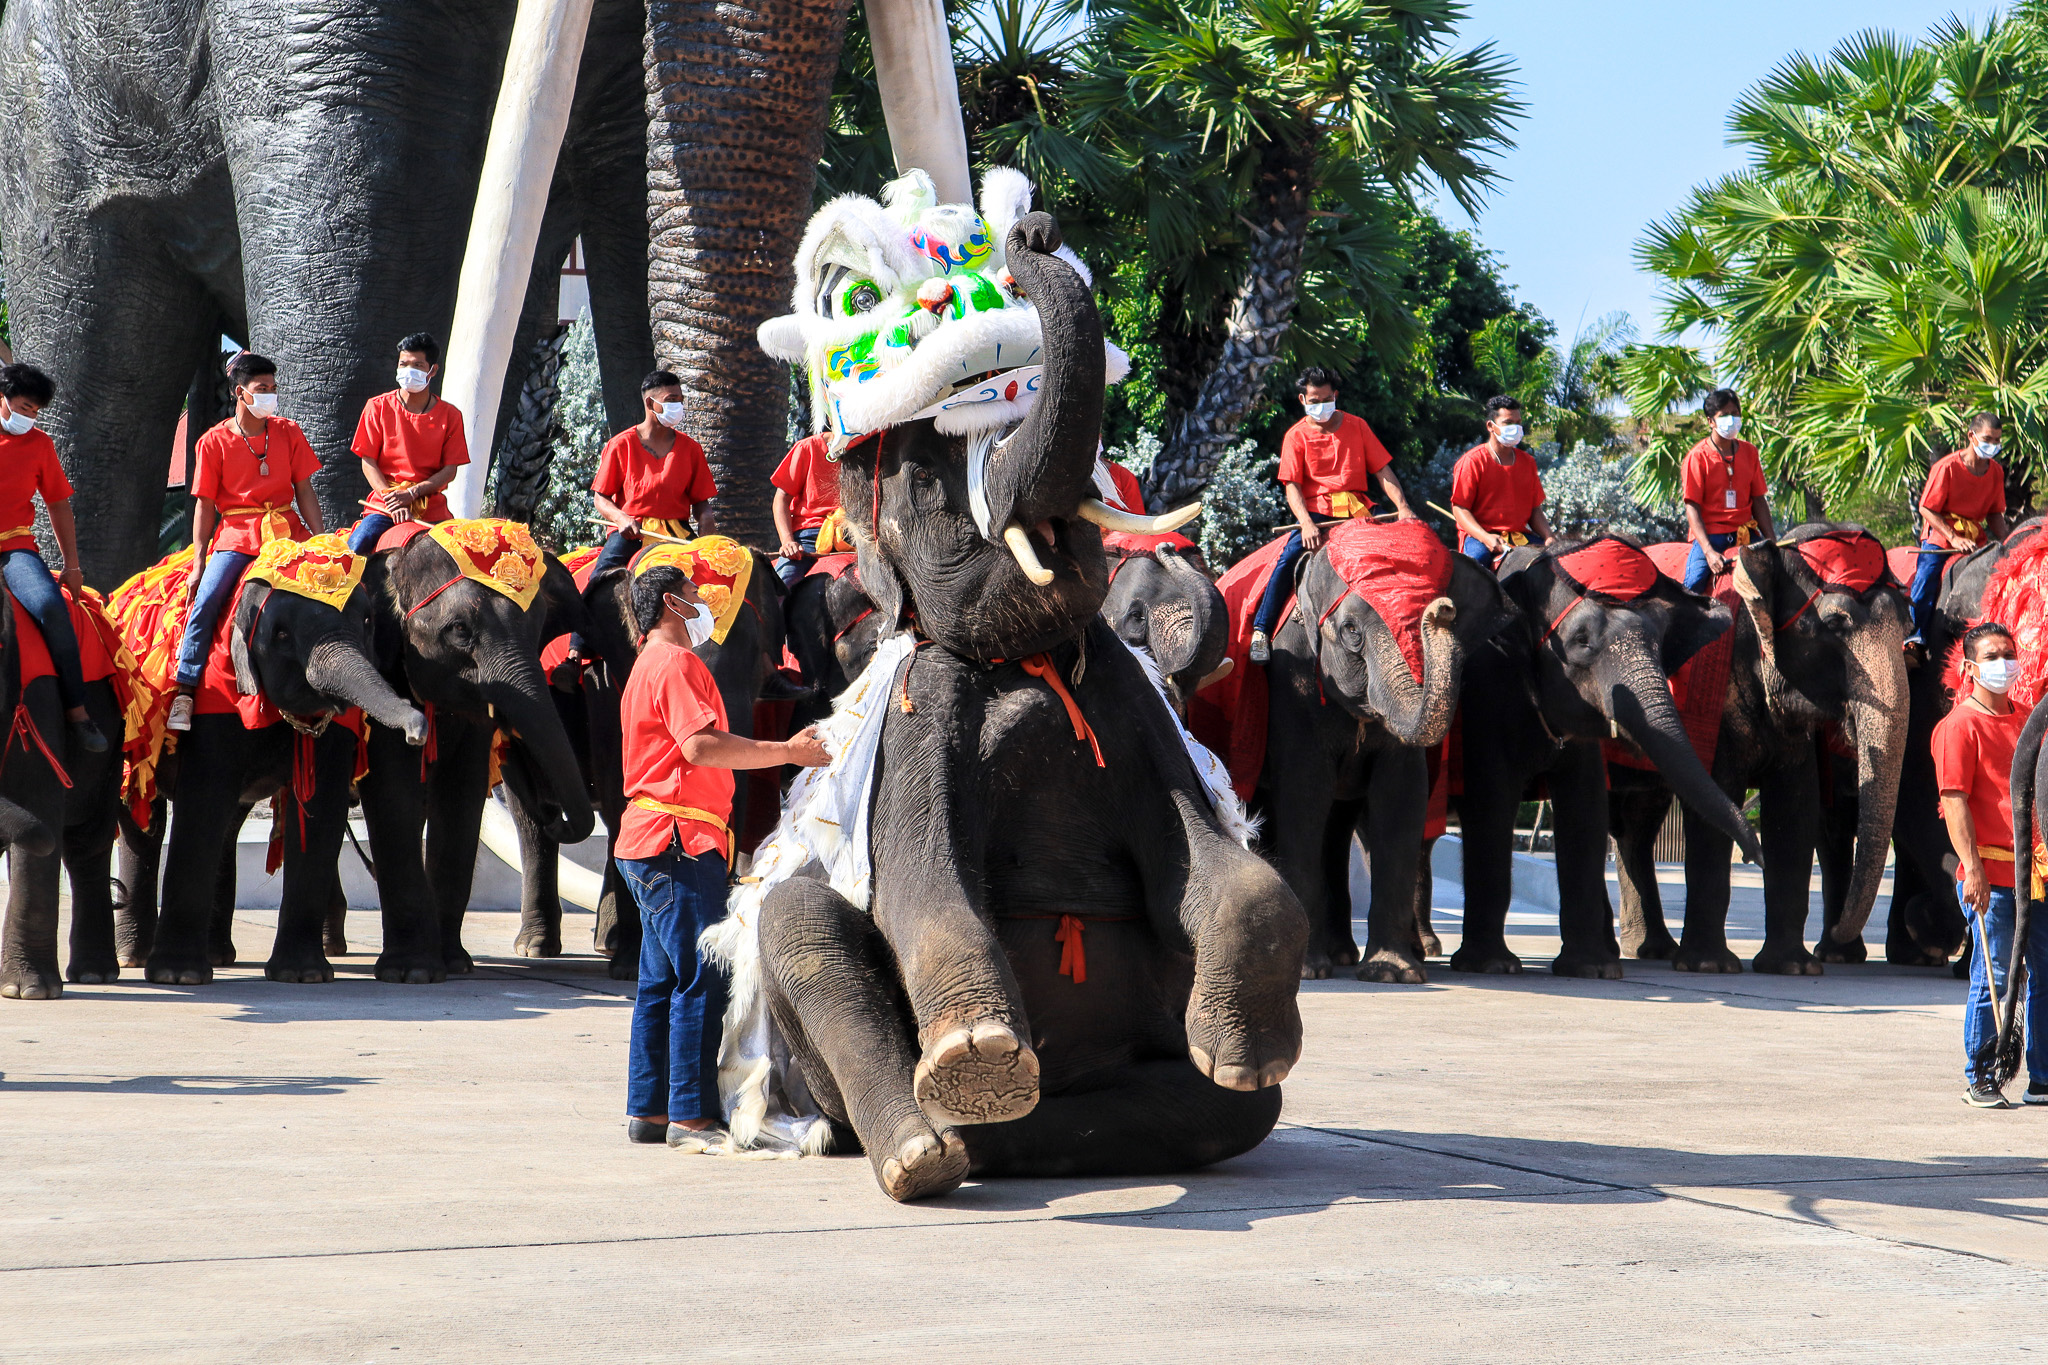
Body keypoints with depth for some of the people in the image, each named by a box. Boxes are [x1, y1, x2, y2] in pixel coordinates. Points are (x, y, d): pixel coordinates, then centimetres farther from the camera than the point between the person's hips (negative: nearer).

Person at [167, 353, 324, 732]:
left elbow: (305, 491, 11)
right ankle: (185, 691, -16)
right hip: (236, 534, -2)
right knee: (205, 600, -23)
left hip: (285, 530, 3)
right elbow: (205, 505, 3)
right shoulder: (215, 442, 3)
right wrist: (198, 563, -3)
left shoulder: (288, 432, 10)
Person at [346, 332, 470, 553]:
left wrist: (411, 493, -14)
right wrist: (391, 498, -14)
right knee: (356, 548, -27)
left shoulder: (449, 415, 7)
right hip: (383, 506, -1)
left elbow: (450, 470, 1)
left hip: (432, 508, 1)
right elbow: (368, 462, 2)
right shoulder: (378, 408, 6)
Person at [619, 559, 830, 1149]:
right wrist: (786, 752, -19)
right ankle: (692, 1116, -12)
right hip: (679, 841, -11)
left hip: (651, 842, 11)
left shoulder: (650, 667, 25)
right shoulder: (675, 662, -9)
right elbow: (700, 745, -22)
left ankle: (649, 1110, 14)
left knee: (662, 981, 12)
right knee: (700, 982, -11)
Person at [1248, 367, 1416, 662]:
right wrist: (1306, 523, -21)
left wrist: (1402, 507, -6)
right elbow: (1292, 485, -3)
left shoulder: (1356, 425, 14)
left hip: (1357, 508, 3)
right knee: (1289, 557, -27)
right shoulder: (1297, 435, 7)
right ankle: (1260, 631, -25)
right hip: (1317, 511, -2)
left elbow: (1383, 471, 11)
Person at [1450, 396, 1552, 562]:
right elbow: (1459, 508, -6)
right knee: (1478, 556, -40)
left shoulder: (1527, 462, 17)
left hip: (1521, 535, 5)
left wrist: (1548, 537, -3)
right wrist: (1485, 537, -23)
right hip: (1477, 535, -5)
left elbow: (1535, 509, 18)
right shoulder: (1472, 461, -1)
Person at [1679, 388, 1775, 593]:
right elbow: (1692, 507, -8)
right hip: (1710, 534, -4)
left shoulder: (1749, 452, 13)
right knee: (1693, 587, -26)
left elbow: (1758, 501, 13)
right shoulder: (1698, 457, -2)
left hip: (1746, 533, 4)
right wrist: (1709, 551, -20)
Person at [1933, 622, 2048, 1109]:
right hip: (1992, 874, -6)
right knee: (1993, 976, -4)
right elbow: (1955, 802, -10)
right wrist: (1972, 868, -18)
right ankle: (1979, 1079, 6)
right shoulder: (1960, 725, -4)